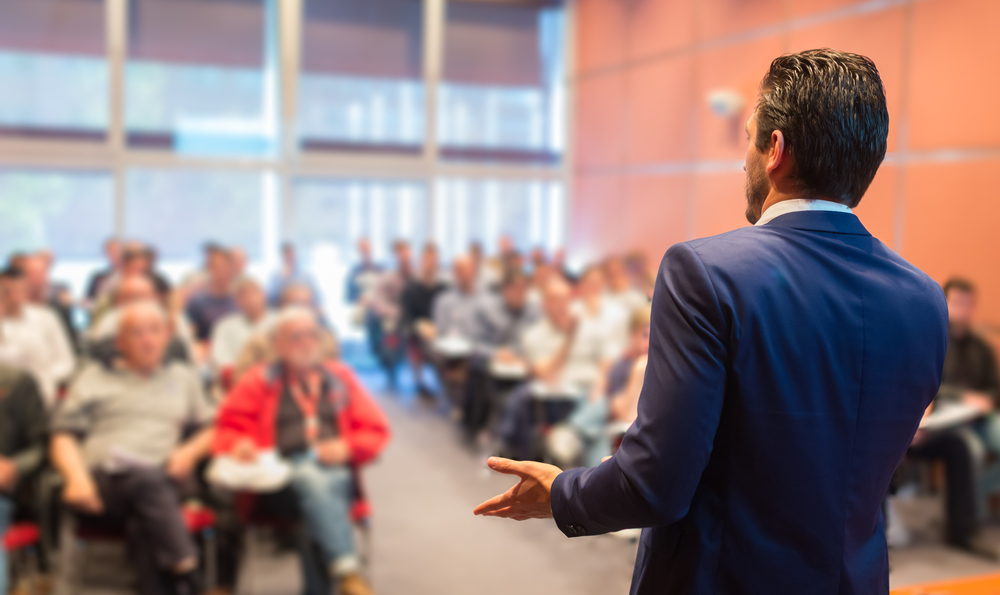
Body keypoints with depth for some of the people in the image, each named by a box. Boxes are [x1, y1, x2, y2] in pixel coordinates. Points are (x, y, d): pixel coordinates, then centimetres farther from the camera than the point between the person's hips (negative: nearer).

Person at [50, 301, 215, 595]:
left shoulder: (185, 378, 28)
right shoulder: (95, 377, 21)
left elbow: (211, 429, 26)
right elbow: (63, 436, 11)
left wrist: (190, 452, 3)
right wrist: (77, 478, -9)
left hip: (163, 482, 2)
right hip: (104, 480, -2)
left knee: (143, 526, -35)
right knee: (146, 477, -37)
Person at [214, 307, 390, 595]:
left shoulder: (341, 377, 21)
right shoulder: (260, 380, 18)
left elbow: (376, 430, 17)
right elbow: (229, 428, 14)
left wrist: (347, 448, -4)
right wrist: (238, 446, -10)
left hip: (336, 469, 1)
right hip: (282, 472, -1)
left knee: (325, 483, -35)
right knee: (312, 479, -36)